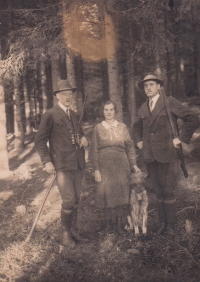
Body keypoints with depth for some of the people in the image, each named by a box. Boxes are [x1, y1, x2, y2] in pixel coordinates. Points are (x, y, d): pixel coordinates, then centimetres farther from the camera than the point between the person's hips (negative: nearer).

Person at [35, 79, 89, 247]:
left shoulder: (74, 115, 16)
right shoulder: (50, 115, -4)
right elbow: (40, 141, -5)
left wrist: (83, 139, 4)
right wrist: (47, 161, -15)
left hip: (78, 163, 6)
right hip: (62, 164, -6)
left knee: (76, 200, 12)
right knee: (68, 201, -7)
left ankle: (73, 230, 26)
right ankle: (65, 233, 12)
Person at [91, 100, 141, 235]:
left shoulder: (122, 127, 7)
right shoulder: (98, 128, 4)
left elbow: (130, 147, 10)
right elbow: (94, 150, 2)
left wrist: (133, 164, 2)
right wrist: (96, 169, -5)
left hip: (121, 165, 1)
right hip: (104, 165, -1)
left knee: (122, 192, 1)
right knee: (105, 192, 0)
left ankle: (119, 223, 15)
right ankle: (109, 223, 16)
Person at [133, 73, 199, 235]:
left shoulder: (170, 102, -4)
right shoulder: (143, 108, 13)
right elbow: (137, 127, 31)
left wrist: (181, 138, -11)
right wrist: (138, 141, 16)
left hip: (167, 155, -5)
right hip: (150, 156, 5)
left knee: (169, 191, 1)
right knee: (158, 192, 11)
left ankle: (171, 226, 13)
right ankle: (162, 223, 21)